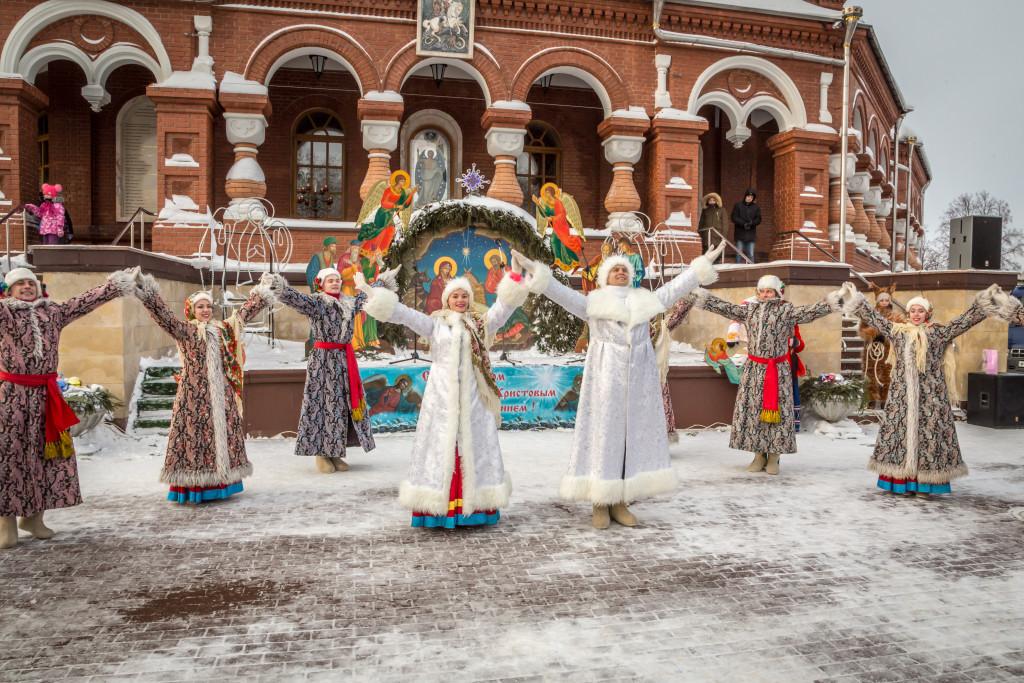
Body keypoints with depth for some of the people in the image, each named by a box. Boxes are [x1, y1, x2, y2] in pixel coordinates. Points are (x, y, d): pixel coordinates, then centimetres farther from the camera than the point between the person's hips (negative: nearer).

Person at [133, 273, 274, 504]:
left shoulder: (224, 329, 13)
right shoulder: (185, 331, 0)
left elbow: (242, 315, 24)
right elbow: (164, 316, -14)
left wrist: (259, 298, 25)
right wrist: (149, 297, -27)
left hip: (222, 394, 5)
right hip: (195, 394, -5)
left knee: (224, 432, 7)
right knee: (195, 432, -6)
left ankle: (221, 481, 17)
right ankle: (194, 485, -2)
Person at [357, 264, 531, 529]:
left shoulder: (481, 323, 11)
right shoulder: (435, 323, 7)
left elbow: (503, 307, 0)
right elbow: (404, 314, -1)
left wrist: (515, 279, -13)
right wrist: (372, 293, -10)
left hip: (472, 395, 1)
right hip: (442, 394, -1)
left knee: (472, 446, 3)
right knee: (441, 445, 0)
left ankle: (474, 505, 9)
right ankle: (438, 507, 3)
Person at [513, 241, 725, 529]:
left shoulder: (644, 300, 17)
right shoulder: (594, 302, 8)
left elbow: (674, 288, 19)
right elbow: (562, 293, -3)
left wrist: (704, 263, 18)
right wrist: (533, 269, -14)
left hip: (639, 377, 3)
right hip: (606, 376, -3)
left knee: (633, 435, 3)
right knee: (603, 434, -3)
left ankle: (620, 503, 10)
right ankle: (600, 505, 4)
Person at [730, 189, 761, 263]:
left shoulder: (756, 207, 12)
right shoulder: (738, 205, 6)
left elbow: (758, 219, 5)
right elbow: (734, 217, -2)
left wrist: (751, 223, -15)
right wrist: (744, 224, -15)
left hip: (751, 234, 2)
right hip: (740, 234, -1)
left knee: (751, 255, -1)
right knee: (739, 254, -3)